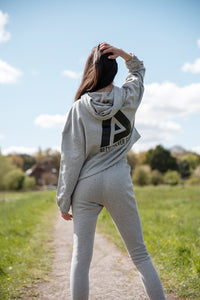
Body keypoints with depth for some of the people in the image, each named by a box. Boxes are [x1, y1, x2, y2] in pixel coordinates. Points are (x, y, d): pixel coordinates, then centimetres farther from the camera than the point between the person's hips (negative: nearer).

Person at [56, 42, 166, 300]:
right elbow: (138, 70, 22)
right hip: (118, 184, 2)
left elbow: (71, 159, -7)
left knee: (81, 256, 5)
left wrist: (63, 200, 0)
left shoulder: (79, 108, -7)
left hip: (86, 186, -1)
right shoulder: (129, 98, -1)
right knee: (139, 253, 11)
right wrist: (124, 54, 2)